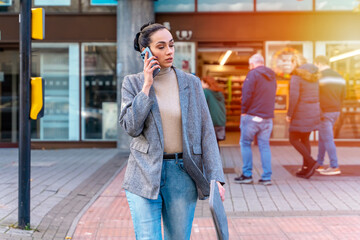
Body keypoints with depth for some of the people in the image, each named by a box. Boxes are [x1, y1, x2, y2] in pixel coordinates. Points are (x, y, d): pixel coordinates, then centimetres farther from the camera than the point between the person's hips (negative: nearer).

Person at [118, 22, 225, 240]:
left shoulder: (191, 83, 3)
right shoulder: (133, 83, 2)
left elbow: (206, 132, 1)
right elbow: (131, 127, -10)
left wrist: (216, 176, -7)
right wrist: (147, 85, -11)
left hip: (182, 175, 1)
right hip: (145, 175, -1)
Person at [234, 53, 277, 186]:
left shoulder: (253, 74, -9)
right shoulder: (272, 76, 15)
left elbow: (247, 94, -14)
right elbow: (272, 95, 17)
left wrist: (243, 111, -6)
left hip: (252, 115, -6)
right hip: (267, 117, 6)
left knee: (245, 143, 5)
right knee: (264, 146, 7)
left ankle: (247, 175, 4)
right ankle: (267, 177, 5)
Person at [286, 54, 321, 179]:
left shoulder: (296, 77, -14)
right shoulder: (313, 77, 9)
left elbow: (294, 97, -21)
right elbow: (316, 96, 13)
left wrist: (289, 114, -12)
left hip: (301, 113, -8)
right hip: (313, 111, 8)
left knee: (293, 139, 4)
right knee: (304, 139, 16)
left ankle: (311, 162, -9)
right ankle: (305, 169, 15)